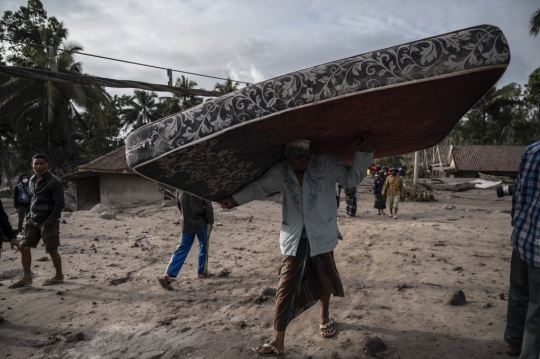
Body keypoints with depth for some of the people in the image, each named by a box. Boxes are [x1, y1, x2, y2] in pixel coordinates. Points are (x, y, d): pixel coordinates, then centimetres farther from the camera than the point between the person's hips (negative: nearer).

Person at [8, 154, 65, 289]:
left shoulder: (54, 182, -16)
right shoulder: (32, 180, 8)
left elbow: (59, 204, -17)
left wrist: (49, 222, -19)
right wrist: (29, 216, 11)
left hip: (48, 221, -8)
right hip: (33, 220, 8)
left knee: (52, 250, 1)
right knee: (24, 247, 6)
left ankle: (59, 276, 19)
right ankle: (27, 278, 17)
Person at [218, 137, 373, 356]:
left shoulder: (326, 164, -9)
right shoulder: (280, 171, -2)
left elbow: (351, 178, -8)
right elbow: (259, 187, 10)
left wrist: (361, 152, -20)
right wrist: (234, 199, 10)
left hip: (321, 235, 0)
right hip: (293, 238, 1)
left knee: (323, 280, 18)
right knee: (286, 288, -2)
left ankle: (325, 318, 47)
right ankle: (278, 341, 6)